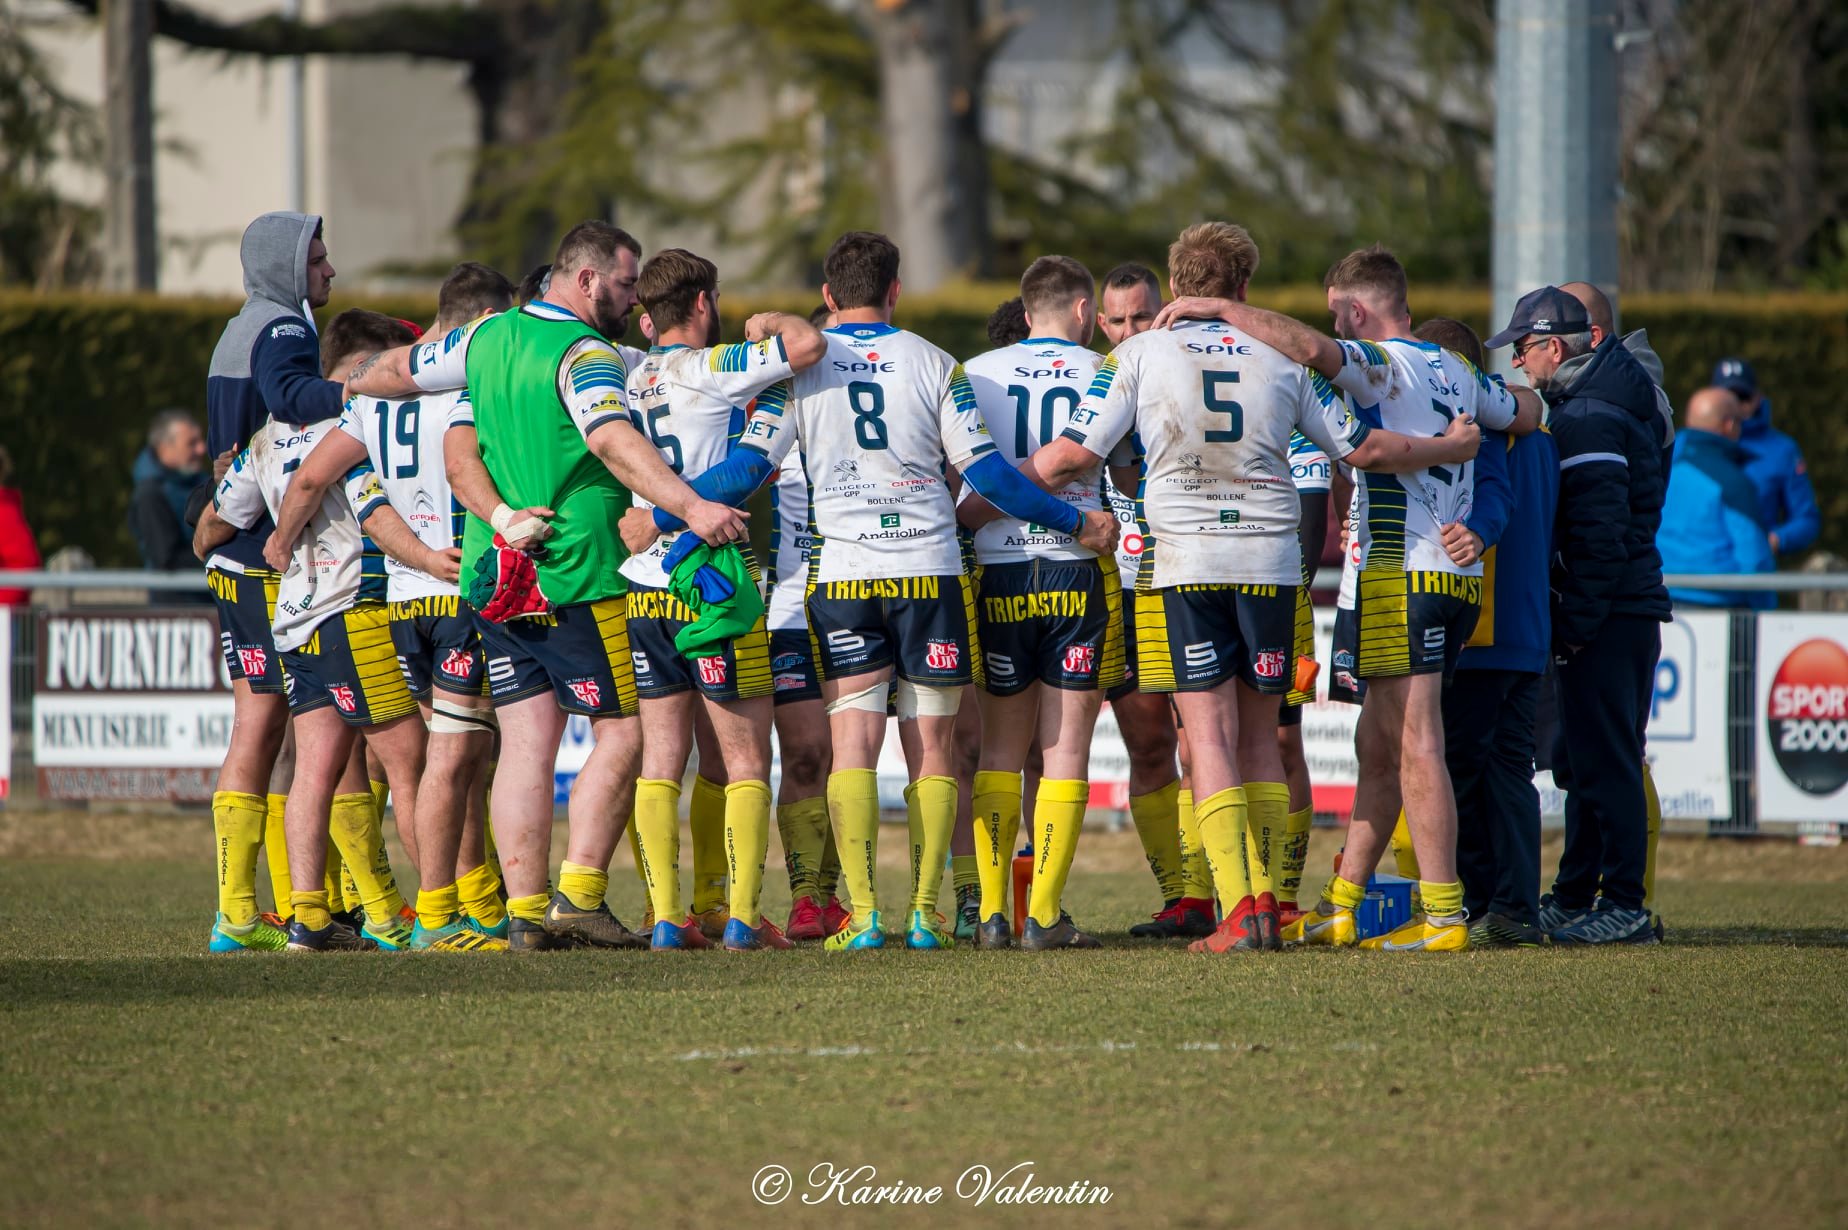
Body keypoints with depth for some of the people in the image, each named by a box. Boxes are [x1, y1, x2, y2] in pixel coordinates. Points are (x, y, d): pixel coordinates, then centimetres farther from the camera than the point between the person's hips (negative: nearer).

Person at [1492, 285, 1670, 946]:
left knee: (1602, 762, -9)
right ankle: (1574, 899, 21)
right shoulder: (1619, 398, 17)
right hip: (1634, 606, 10)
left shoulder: (1586, 419, -15)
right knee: (1582, 760, 15)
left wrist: (1576, 622, -19)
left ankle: (1622, 906, -9)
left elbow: (1599, 533, -21)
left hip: (1605, 614, -10)